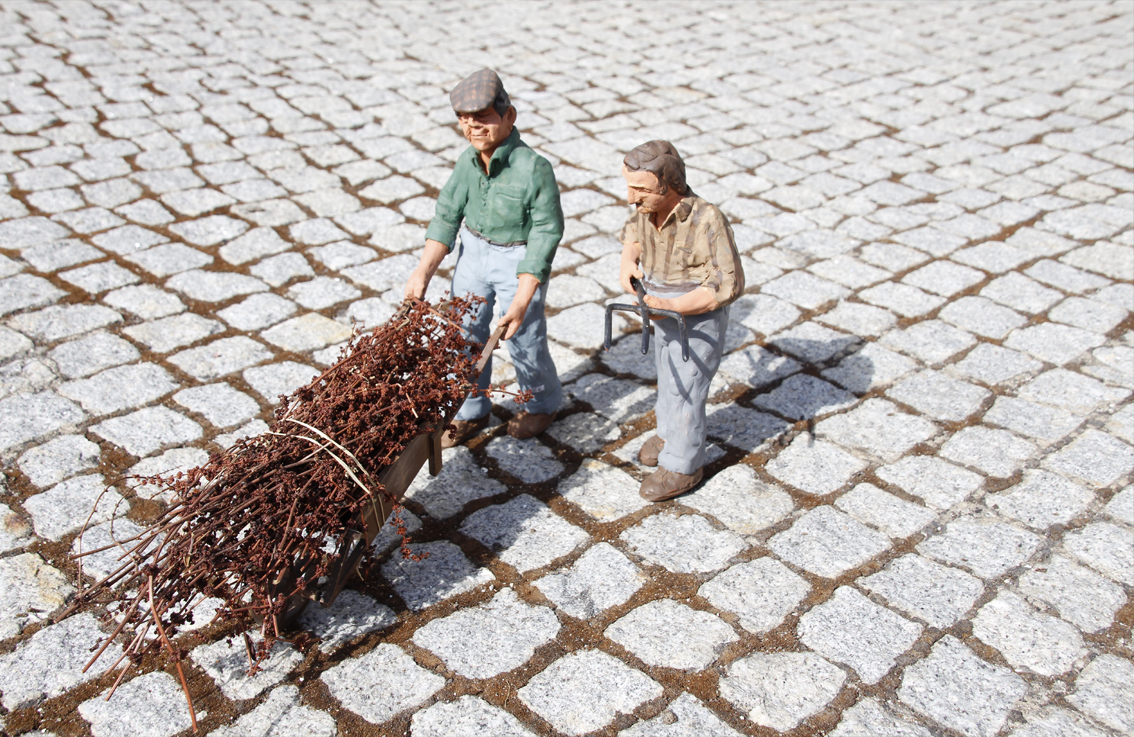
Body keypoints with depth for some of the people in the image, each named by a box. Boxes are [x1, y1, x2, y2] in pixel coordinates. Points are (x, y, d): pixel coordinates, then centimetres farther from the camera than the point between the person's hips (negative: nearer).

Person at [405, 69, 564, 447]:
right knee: (463, 333, 12)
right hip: (474, 250, 5)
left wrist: (522, 299, -24)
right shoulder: (468, 161, -7)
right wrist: (423, 272, -9)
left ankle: (543, 403, 37)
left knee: (524, 340, 7)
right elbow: (447, 217, 0)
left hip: (519, 259, -5)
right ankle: (471, 411, 34)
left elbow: (546, 232, -21)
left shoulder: (533, 167, -24)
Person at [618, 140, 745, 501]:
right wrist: (628, 260, -10)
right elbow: (634, 229, 11)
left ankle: (682, 465, 27)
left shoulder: (707, 221, -34)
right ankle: (670, 433, 50)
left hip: (699, 320, -7)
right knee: (667, 377, 25)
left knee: (684, 390, 6)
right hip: (664, 311, 7)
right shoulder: (648, 207, -14)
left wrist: (672, 305, -35)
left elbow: (727, 286, -28)